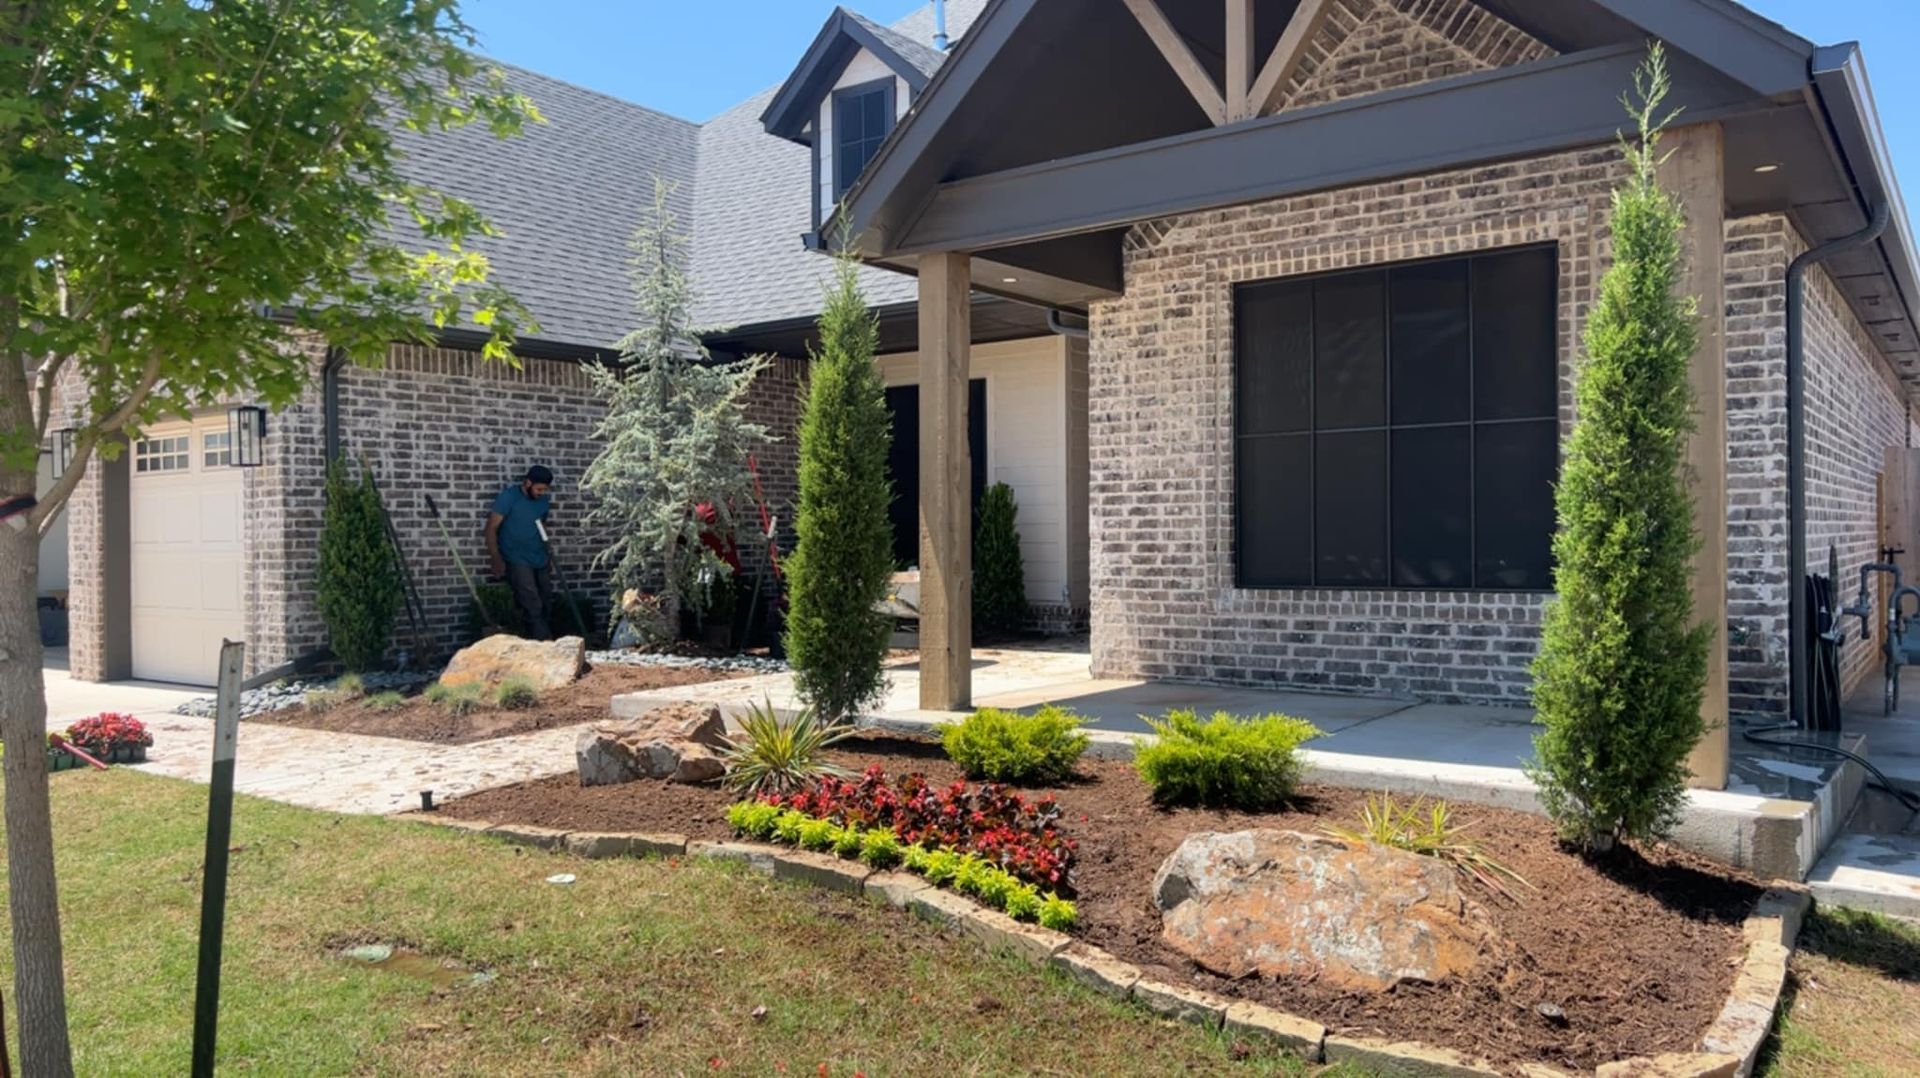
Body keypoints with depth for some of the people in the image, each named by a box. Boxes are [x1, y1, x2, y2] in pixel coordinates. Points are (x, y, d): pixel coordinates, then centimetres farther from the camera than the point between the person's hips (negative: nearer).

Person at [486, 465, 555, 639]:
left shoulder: (544, 500, 6)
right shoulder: (509, 496, -10)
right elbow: (492, 528, -10)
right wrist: (497, 560, -15)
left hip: (540, 561, 6)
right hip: (517, 561, -6)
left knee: (546, 606, 6)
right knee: (533, 607, -14)